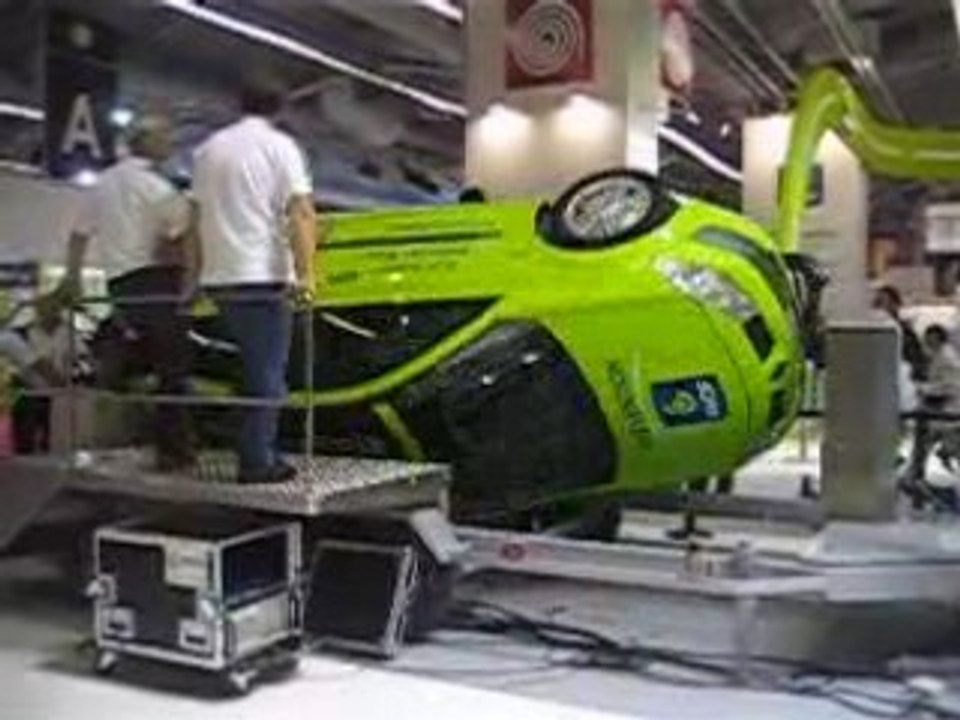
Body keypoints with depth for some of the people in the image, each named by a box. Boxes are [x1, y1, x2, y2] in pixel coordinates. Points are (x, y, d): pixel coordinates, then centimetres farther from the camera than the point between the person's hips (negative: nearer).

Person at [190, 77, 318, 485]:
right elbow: (301, 211, -14)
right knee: (268, 372, 0)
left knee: (256, 367, 18)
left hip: (219, 278, 6)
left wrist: (196, 274, 16)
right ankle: (258, 463, 0)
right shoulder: (279, 146, -1)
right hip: (263, 276, -6)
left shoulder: (209, 149, 16)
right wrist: (305, 274, -20)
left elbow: (196, 217, 13)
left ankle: (258, 453, 22)